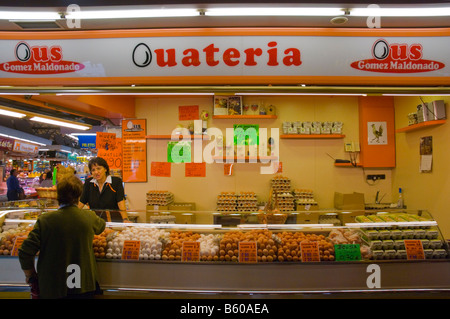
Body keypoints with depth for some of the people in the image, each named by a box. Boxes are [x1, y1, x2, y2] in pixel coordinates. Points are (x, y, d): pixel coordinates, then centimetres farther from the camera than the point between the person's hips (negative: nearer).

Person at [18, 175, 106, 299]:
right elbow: (101, 226, 12)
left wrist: (30, 275, 5)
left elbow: (25, 252, -13)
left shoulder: (45, 220, -15)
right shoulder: (90, 217, -11)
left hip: (52, 289, 0)